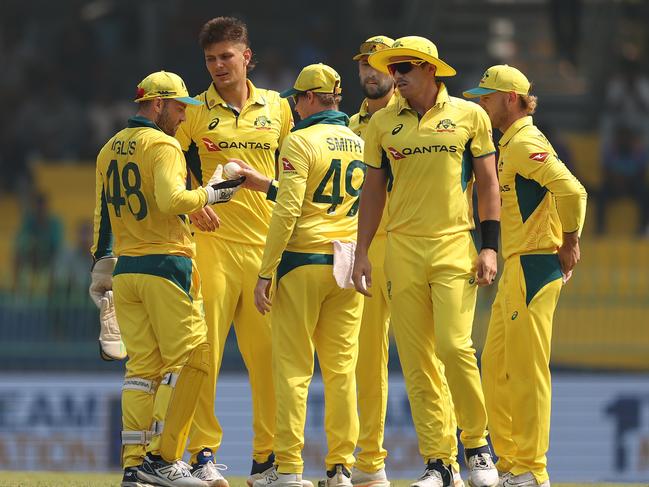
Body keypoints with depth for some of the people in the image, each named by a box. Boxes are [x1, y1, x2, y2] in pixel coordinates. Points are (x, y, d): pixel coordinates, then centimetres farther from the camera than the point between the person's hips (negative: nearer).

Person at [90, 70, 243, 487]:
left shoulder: (109, 151, 16)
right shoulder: (162, 144, -8)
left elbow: (102, 216, 19)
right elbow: (171, 200, -22)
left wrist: (102, 268, 22)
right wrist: (211, 194, -8)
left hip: (124, 269, 8)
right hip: (165, 265, -8)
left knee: (142, 366, 8)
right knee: (188, 359, -4)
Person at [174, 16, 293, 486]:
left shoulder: (277, 108, 12)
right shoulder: (195, 112, 4)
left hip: (267, 244, 3)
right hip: (212, 240, -3)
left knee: (268, 353, 2)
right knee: (205, 350, -7)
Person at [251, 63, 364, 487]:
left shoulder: (301, 141, -7)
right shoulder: (361, 144, 12)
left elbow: (288, 210, -14)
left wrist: (265, 273, -11)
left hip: (303, 262, -5)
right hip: (349, 265, 5)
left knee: (293, 367, -2)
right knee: (342, 368, 7)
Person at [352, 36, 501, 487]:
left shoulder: (469, 116, 3)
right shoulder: (382, 124, 8)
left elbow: (488, 184, 5)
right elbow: (374, 190, 14)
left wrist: (490, 247, -3)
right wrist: (362, 252, 8)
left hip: (455, 246, -3)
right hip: (403, 249, 3)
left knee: (454, 347, -15)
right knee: (416, 361, 0)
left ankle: (477, 443, 4)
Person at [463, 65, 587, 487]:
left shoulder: (524, 144, -13)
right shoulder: (510, 144, 20)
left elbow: (572, 191, -25)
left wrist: (569, 243, -14)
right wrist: (565, 247, 15)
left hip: (535, 264, -11)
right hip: (516, 269, 11)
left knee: (526, 370, -9)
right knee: (496, 368, 13)